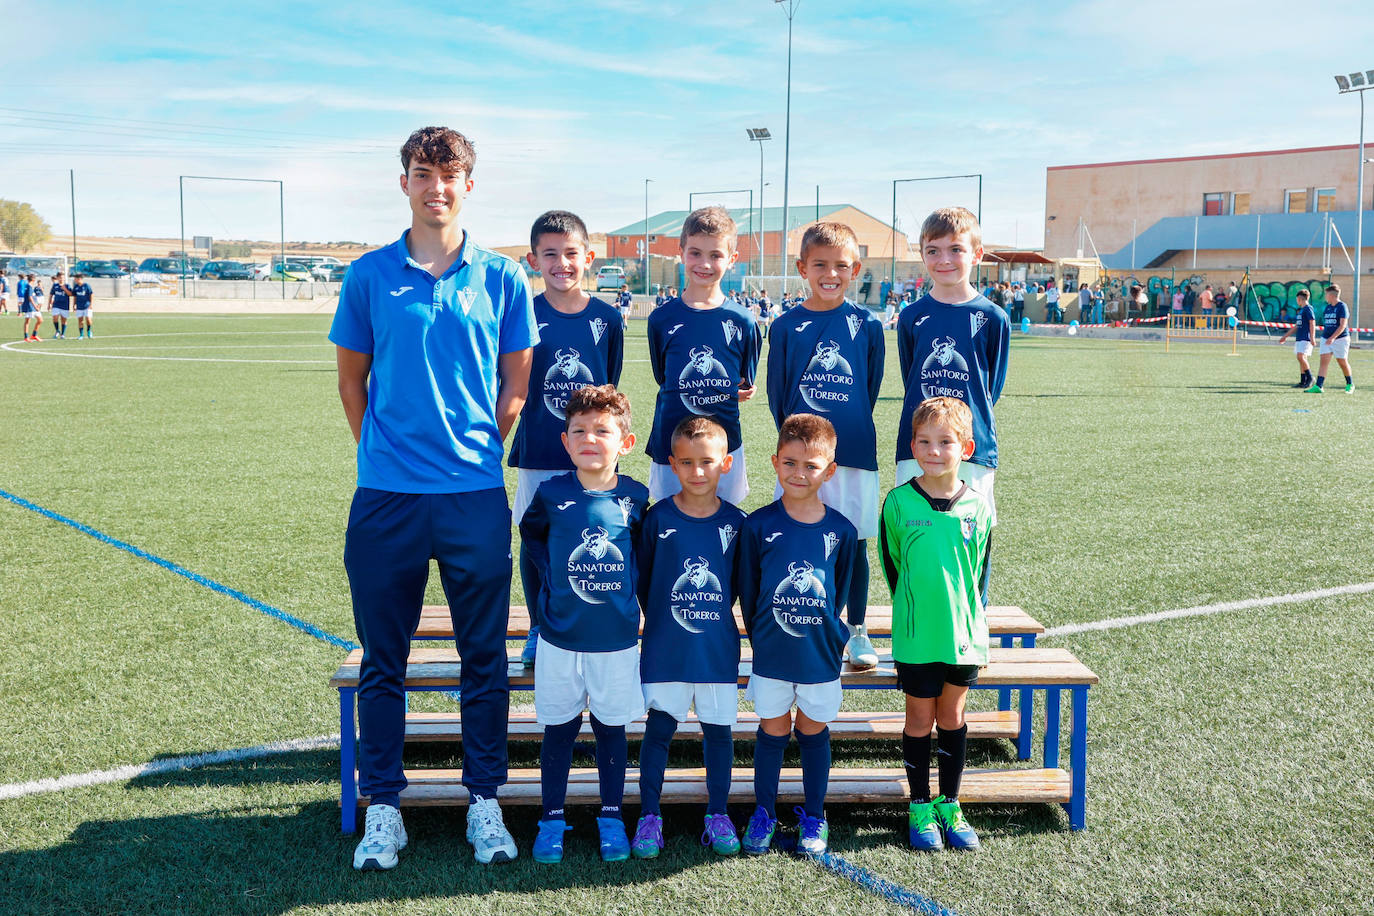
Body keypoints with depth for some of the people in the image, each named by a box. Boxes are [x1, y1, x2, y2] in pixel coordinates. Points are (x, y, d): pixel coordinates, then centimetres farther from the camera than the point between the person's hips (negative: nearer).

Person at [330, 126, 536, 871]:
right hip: (385, 497, 0)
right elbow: (351, 380, 12)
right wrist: (383, 449, 7)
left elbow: (516, 387, 9)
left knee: (484, 659, 8)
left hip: (477, 496, 0)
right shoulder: (369, 276, 3)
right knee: (382, 662, 9)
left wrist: (475, 449, 5)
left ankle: (484, 801, 23)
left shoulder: (501, 278, 3)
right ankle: (382, 807, 22)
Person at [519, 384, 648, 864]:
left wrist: (628, 582, 4)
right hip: (560, 637, 0)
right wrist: (552, 572, 4)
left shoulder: (635, 496, -5)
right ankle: (552, 819, 23)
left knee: (611, 727, 11)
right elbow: (530, 532, 13)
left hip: (618, 639, 0)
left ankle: (612, 818, 26)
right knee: (558, 727, 9)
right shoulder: (552, 493, -7)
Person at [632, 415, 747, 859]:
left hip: (719, 648, 1)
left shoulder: (735, 522, -2)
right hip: (666, 649, -1)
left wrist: (715, 616, 9)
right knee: (658, 729, 3)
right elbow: (641, 577, 4)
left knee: (719, 729, 8)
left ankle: (717, 815, 22)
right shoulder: (658, 518, -5)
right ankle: (649, 817, 14)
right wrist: (662, 619, 5)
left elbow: (740, 583, 10)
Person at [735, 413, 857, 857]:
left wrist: (836, 637, 4)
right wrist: (759, 638, 2)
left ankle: (814, 817, 29)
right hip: (771, 653, -1)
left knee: (814, 732, 13)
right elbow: (747, 591, 0)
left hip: (821, 654, 1)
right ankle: (764, 813, 27)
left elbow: (845, 592, 5)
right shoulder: (758, 526, -7)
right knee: (772, 731, 11)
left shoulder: (841, 530, -4)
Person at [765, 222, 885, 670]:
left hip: (853, 452, 0)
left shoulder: (867, 325, 2)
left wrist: (850, 429, 7)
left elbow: (871, 387, 8)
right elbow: (776, 391, 5)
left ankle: (856, 631, 22)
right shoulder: (787, 326, 1)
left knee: (854, 543, 8)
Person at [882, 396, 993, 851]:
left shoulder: (978, 507, -3)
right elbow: (893, 567, 4)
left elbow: (980, 573, 8)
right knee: (920, 719, 8)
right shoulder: (899, 503, -8)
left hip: (964, 635, 2)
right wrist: (912, 612, 7)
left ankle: (950, 805, 27)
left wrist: (975, 624, 8)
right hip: (916, 636, -2)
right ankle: (920, 807, 22)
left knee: (952, 717, 14)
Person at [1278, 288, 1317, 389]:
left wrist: (1312, 338, -24)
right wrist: (1285, 336, 29)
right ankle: (1303, 381, 8)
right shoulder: (1301, 310, 20)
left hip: (1306, 338, -9)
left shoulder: (1308, 308, -8)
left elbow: (1312, 323, -16)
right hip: (1299, 338, 9)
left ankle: (1310, 377, -10)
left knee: (1301, 356, -20)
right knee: (1301, 358, 7)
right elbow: (1297, 326, 26)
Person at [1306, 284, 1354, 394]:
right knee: (1324, 361, -6)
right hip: (1326, 339, 6)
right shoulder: (1327, 307, 13)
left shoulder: (1342, 306, -9)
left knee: (1343, 362, 3)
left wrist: (1333, 338, -25)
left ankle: (1350, 384, 23)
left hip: (1340, 339, -6)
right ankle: (1318, 386, -14)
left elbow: (1343, 325, -17)